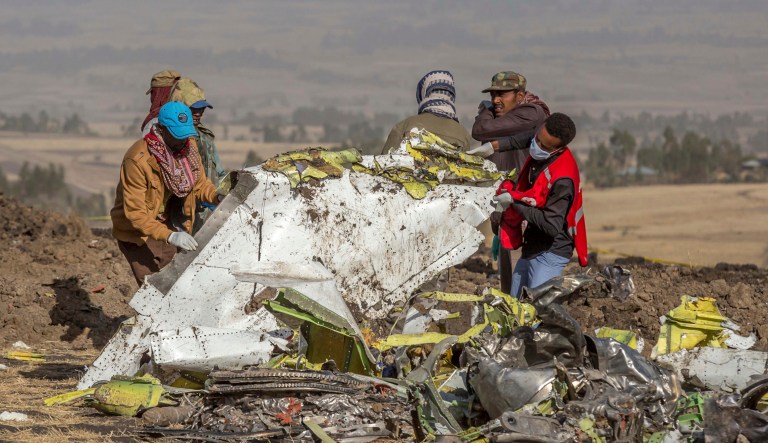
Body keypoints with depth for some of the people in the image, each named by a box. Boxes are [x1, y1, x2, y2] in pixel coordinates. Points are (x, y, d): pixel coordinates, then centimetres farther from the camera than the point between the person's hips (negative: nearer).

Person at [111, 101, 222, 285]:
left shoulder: (188, 146, -7)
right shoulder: (138, 159, -28)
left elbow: (199, 182, 9)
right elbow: (135, 213, -29)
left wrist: (217, 197, -13)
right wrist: (169, 236, -39)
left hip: (167, 226, 7)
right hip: (137, 233, -7)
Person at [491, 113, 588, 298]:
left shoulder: (562, 178, -27)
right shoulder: (537, 156, 1)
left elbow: (552, 226, -30)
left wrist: (515, 200, -23)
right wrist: (509, 190, -2)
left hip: (551, 253, -10)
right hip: (532, 247, 10)